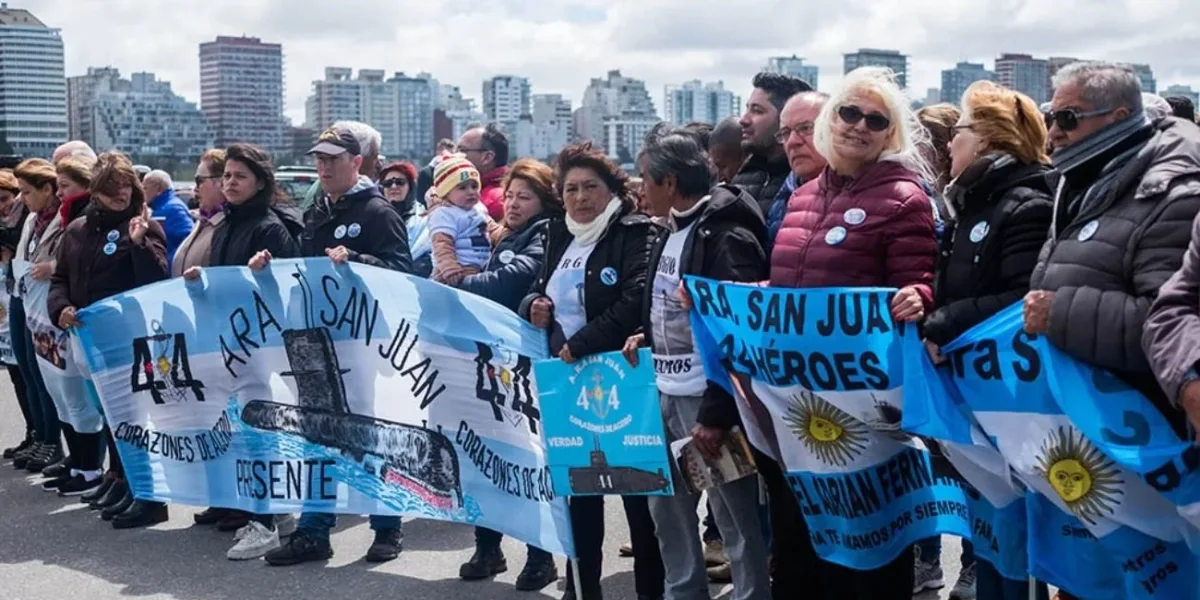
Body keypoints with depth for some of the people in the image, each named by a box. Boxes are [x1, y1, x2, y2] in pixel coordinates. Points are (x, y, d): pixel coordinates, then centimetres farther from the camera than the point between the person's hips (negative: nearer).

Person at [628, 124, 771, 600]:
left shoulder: (726, 236, -16)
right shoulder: (671, 234, 13)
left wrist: (716, 415, -21)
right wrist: (648, 339, 10)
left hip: (706, 400, -9)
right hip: (666, 394, 10)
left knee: (735, 518, 0)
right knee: (666, 506, 17)